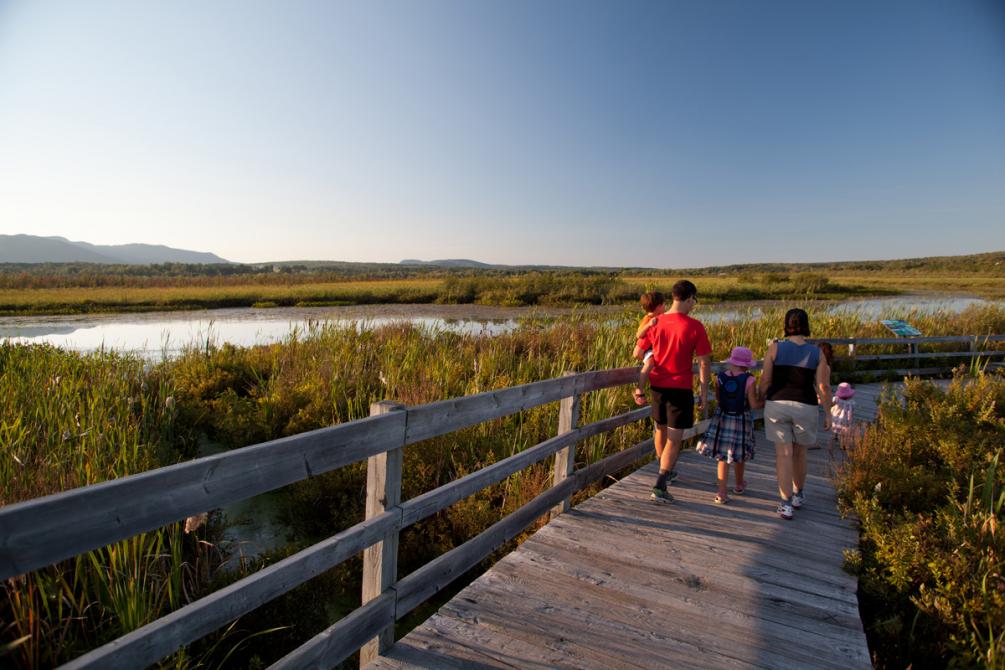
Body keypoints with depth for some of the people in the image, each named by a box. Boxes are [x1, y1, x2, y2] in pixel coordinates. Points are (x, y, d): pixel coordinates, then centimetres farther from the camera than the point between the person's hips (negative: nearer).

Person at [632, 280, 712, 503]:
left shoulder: (655, 323, -2)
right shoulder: (695, 326, -13)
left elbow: (637, 354, 3)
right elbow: (704, 362, -11)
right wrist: (704, 393, -2)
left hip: (657, 385, 5)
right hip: (681, 388, -5)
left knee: (661, 429, 22)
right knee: (675, 438, 1)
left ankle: (665, 472, 43)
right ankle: (659, 488, -4)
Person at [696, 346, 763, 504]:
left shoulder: (720, 377, -6)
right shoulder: (749, 380, -14)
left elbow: (718, 398, 4)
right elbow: (754, 405, -11)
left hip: (722, 418, 2)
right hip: (741, 420, -1)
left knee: (723, 457, 6)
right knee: (739, 455, 18)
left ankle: (722, 493, -1)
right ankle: (739, 485, 40)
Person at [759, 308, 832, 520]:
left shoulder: (775, 347, -6)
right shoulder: (817, 353, -3)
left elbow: (765, 380, -4)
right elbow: (823, 387, -4)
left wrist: (760, 399, 11)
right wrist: (827, 413, 6)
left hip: (777, 405, -1)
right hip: (805, 408, 1)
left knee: (784, 454, 4)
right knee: (799, 453, 20)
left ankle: (786, 504, 2)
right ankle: (798, 495, 37)